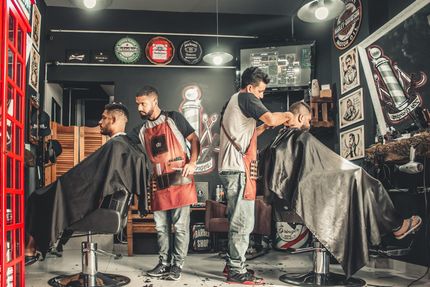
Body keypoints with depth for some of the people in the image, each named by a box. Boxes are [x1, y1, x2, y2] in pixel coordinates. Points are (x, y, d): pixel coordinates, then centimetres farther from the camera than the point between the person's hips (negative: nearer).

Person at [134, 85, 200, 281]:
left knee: (180, 225, -1)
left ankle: (177, 265, 8)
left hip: (180, 180, -5)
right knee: (161, 226, 9)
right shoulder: (143, 130, 14)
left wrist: (192, 163, -12)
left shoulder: (173, 119, 0)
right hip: (159, 183, 5)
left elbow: (194, 140, 1)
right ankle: (164, 263, 20)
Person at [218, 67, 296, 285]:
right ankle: (237, 272, -2)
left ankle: (232, 264, 23)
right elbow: (270, 118, -19)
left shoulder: (233, 101, 24)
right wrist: (286, 116, 0)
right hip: (239, 168, -10)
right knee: (243, 222, -7)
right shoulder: (245, 98, -6)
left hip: (231, 168, 10)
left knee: (237, 220, 16)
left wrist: (265, 127, 18)